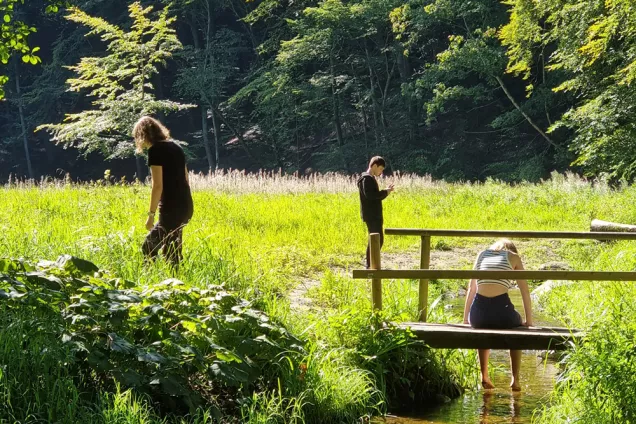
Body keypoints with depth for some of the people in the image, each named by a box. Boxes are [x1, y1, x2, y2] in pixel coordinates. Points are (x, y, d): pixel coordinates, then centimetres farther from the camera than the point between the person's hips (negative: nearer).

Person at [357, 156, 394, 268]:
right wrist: (385, 192, -15)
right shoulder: (367, 179, -13)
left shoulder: (371, 178, 18)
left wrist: (385, 192, 5)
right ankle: (371, 265, -12)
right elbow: (369, 195, -25)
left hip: (375, 215, 11)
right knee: (378, 240, -12)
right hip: (371, 215, -11)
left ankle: (370, 265, 18)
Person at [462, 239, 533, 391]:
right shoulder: (513, 257, 15)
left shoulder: (482, 254, 23)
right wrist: (529, 321, 18)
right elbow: (525, 291, 12)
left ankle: (484, 377, 33)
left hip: (478, 313, 2)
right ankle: (515, 380, 23)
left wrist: (466, 318, 32)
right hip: (501, 311, -2)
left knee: (484, 328, 40)